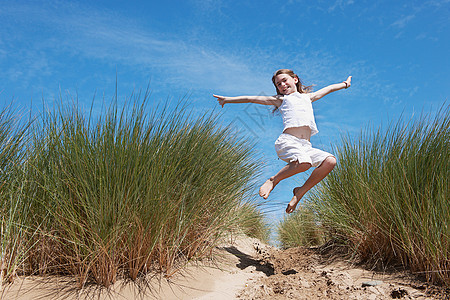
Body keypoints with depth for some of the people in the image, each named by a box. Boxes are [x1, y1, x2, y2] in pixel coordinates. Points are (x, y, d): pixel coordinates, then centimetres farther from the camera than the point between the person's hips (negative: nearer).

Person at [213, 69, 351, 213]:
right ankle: (273, 180, -8)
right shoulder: (280, 99, 22)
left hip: (305, 146, 5)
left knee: (330, 161, -21)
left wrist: (345, 83, 61)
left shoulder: (308, 97, 33)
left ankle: (300, 191, -7)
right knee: (303, 163, -35)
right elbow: (251, 99, 18)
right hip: (287, 141, -5)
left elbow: (328, 89, 49)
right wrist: (227, 99, 18)